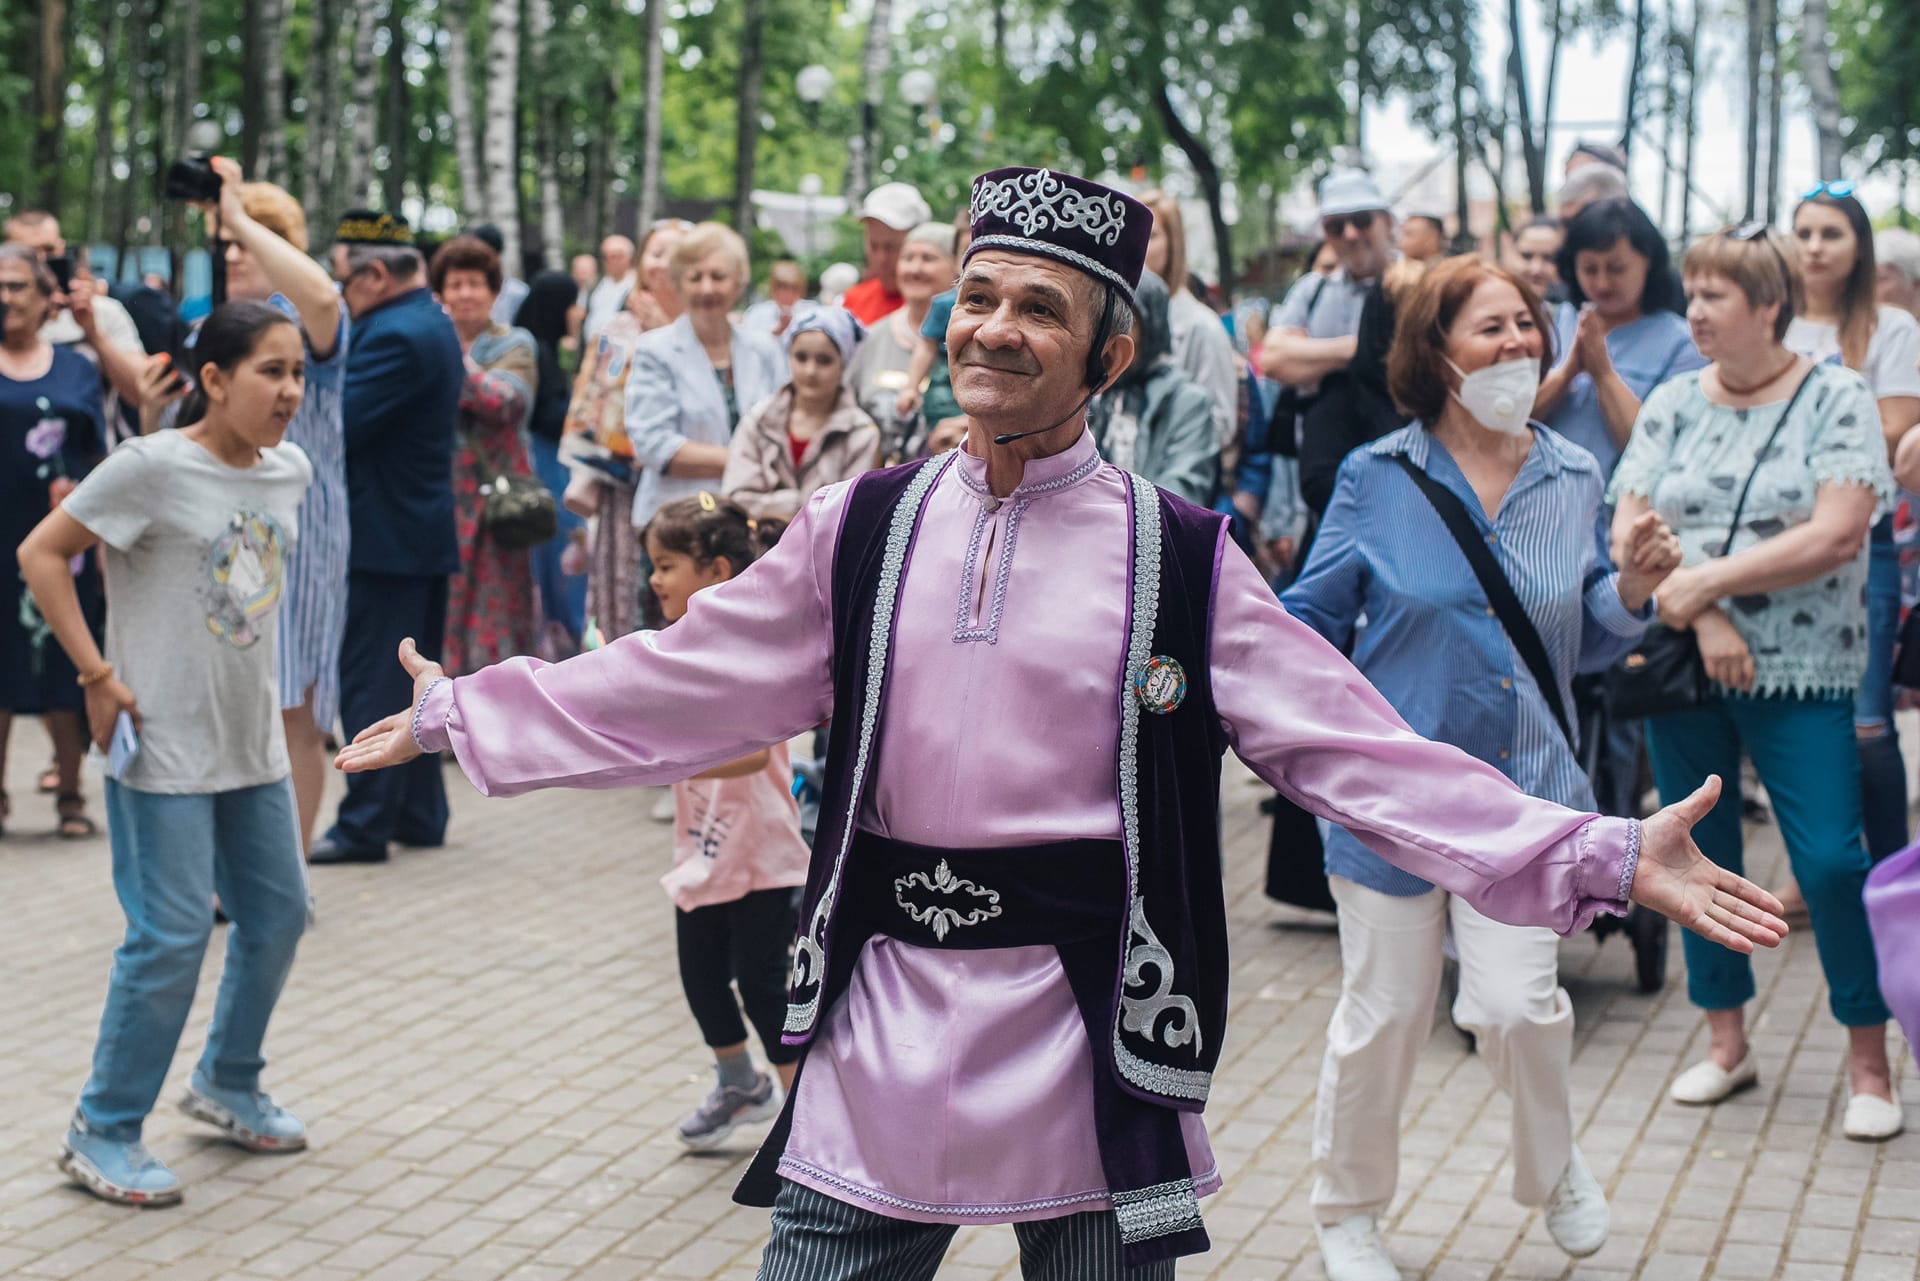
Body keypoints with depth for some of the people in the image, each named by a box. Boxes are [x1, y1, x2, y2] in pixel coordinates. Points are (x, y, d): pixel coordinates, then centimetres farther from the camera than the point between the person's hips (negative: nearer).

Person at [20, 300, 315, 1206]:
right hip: (164, 745, -7)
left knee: (277, 914, 14)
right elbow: (41, 555, -14)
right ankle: (102, 1134, 8)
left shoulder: (290, 472, 4)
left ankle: (228, 1083, 35)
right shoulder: (152, 468, -16)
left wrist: (250, 676, 14)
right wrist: (97, 675, -17)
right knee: (172, 936, -6)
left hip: (253, 740, 7)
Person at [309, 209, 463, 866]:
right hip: (425, 528, 10)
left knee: (369, 685, -3)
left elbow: (337, 423, -23)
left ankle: (365, 824, 2)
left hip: (384, 535, -10)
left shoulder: (395, 335, -20)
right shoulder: (431, 322, 13)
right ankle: (420, 813, 24)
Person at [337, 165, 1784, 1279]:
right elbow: (676, 686, 10)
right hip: (885, 1021, 2)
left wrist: (1598, 855, -15)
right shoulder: (865, 528, 3)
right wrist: (460, 713, 11)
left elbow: (1355, 746, -7)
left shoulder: (1179, 557, -4)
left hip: (1081, 1043, -2)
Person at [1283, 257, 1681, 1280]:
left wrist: (1634, 587, -7)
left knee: (1517, 1003, -10)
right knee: (1382, 1017, 6)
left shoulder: (1573, 477, 4)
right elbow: (1313, 618, 2)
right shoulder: (1378, 477, -5)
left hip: (1524, 788, 2)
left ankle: (1554, 1166, 23)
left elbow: (1588, 640, 12)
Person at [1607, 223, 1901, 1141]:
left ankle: (1870, 1064, 7)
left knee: (1833, 864, -8)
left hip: (1802, 677, -4)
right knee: (1700, 857, 10)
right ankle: (1726, 1042, 26)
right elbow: (1629, 531, 0)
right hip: (1681, 670, 4)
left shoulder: (1837, 399, -4)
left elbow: (1837, 536, -15)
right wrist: (1706, 619, -14)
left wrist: (1705, 580, -16)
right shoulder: (1672, 404, 7)